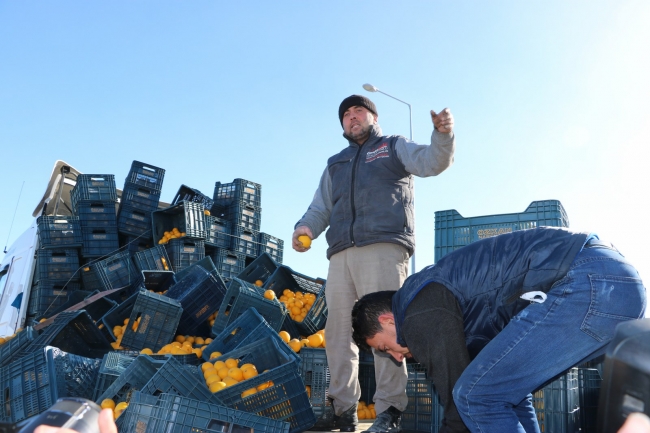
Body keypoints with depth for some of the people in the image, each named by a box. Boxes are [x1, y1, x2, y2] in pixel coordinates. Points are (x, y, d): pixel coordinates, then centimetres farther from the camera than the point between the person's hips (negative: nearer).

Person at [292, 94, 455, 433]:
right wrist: (304, 228, 1)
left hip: (383, 248, -5)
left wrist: (443, 135, -20)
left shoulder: (394, 148, 19)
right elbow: (320, 208, 23)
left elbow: (432, 162, 1)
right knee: (337, 331, 2)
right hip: (341, 254, 5)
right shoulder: (334, 165, 31)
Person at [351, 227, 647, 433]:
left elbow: (461, 402, -2)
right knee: (505, 390, 21)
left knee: (477, 395, -6)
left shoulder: (422, 311, -4)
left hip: (592, 285, -11)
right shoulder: (450, 304, 26)